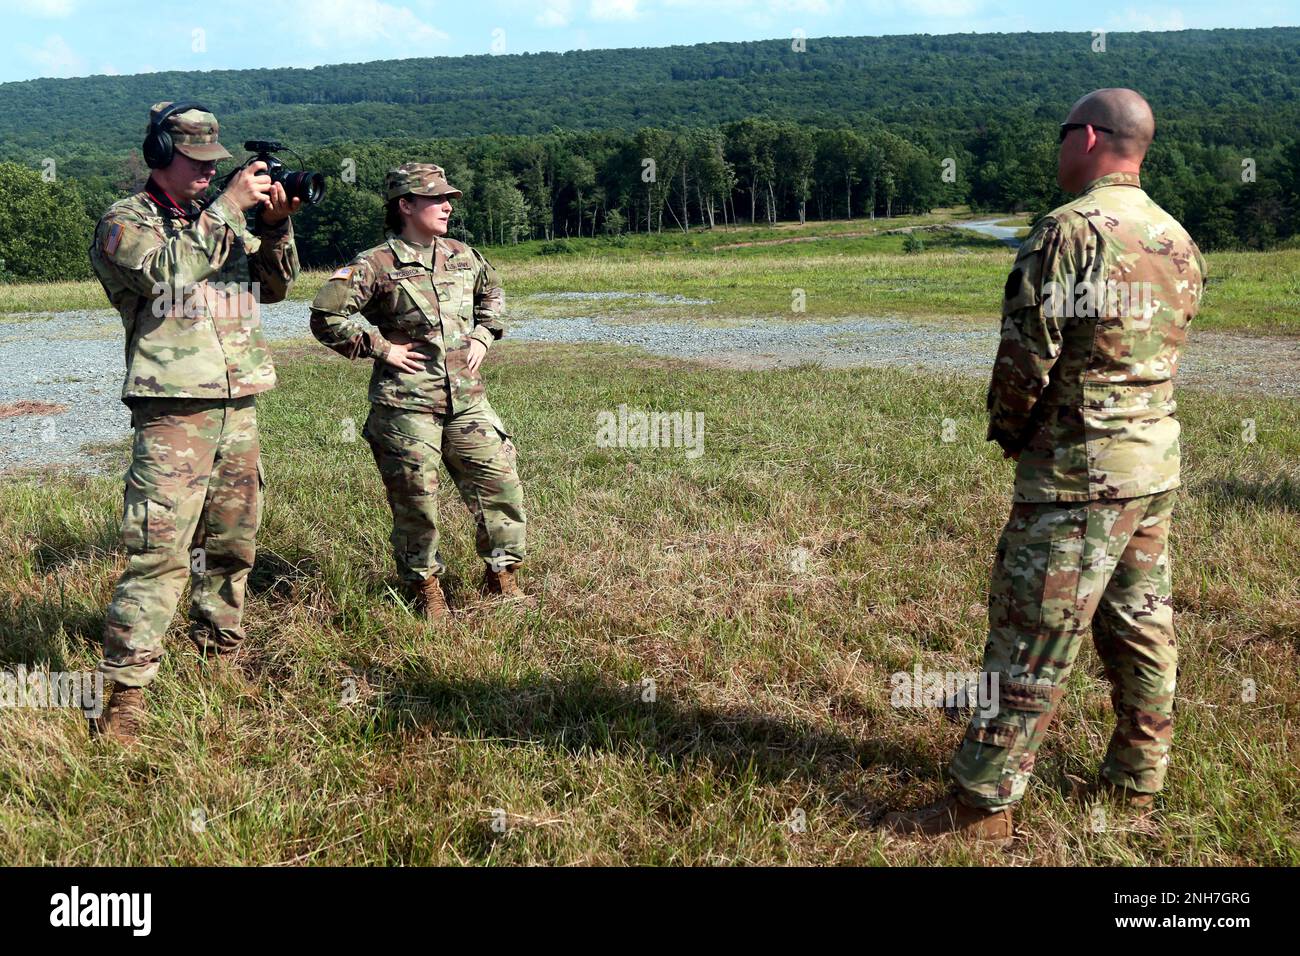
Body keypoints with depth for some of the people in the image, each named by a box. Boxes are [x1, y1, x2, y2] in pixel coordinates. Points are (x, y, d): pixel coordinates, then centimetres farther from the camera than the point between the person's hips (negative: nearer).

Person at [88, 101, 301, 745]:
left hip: (238, 407, 6)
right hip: (173, 410, -6)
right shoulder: (124, 221, -1)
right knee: (159, 552, -12)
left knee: (233, 542, 14)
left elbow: (275, 286, 14)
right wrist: (228, 207, -19)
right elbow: (162, 271, -21)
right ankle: (125, 692, -8)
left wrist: (276, 227, -3)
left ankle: (218, 647, 32)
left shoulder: (224, 219, 16)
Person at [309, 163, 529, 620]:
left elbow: (492, 292, 31)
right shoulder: (377, 265, -7)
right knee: (415, 500, 2)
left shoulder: (463, 256, 11)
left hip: (468, 401, 5)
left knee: (501, 486, 4)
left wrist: (482, 337, 16)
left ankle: (501, 578, 21)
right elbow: (326, 316, -10)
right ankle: (426, 587, 21)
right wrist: (381, 347, -9)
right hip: (406, 406, -5)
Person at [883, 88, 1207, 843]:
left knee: (1032, 640, -4)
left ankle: (983, 805, 4)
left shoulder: (1070, 229, -15)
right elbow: (1162, 351, 15)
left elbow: (1028, 354, -17)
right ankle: (1136, 781, 27)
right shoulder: (1179, 240, 10)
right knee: (1142, 628, 15)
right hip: (1158, 458, 8)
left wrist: (1007, 430, 2)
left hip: (1080, 468, -8)